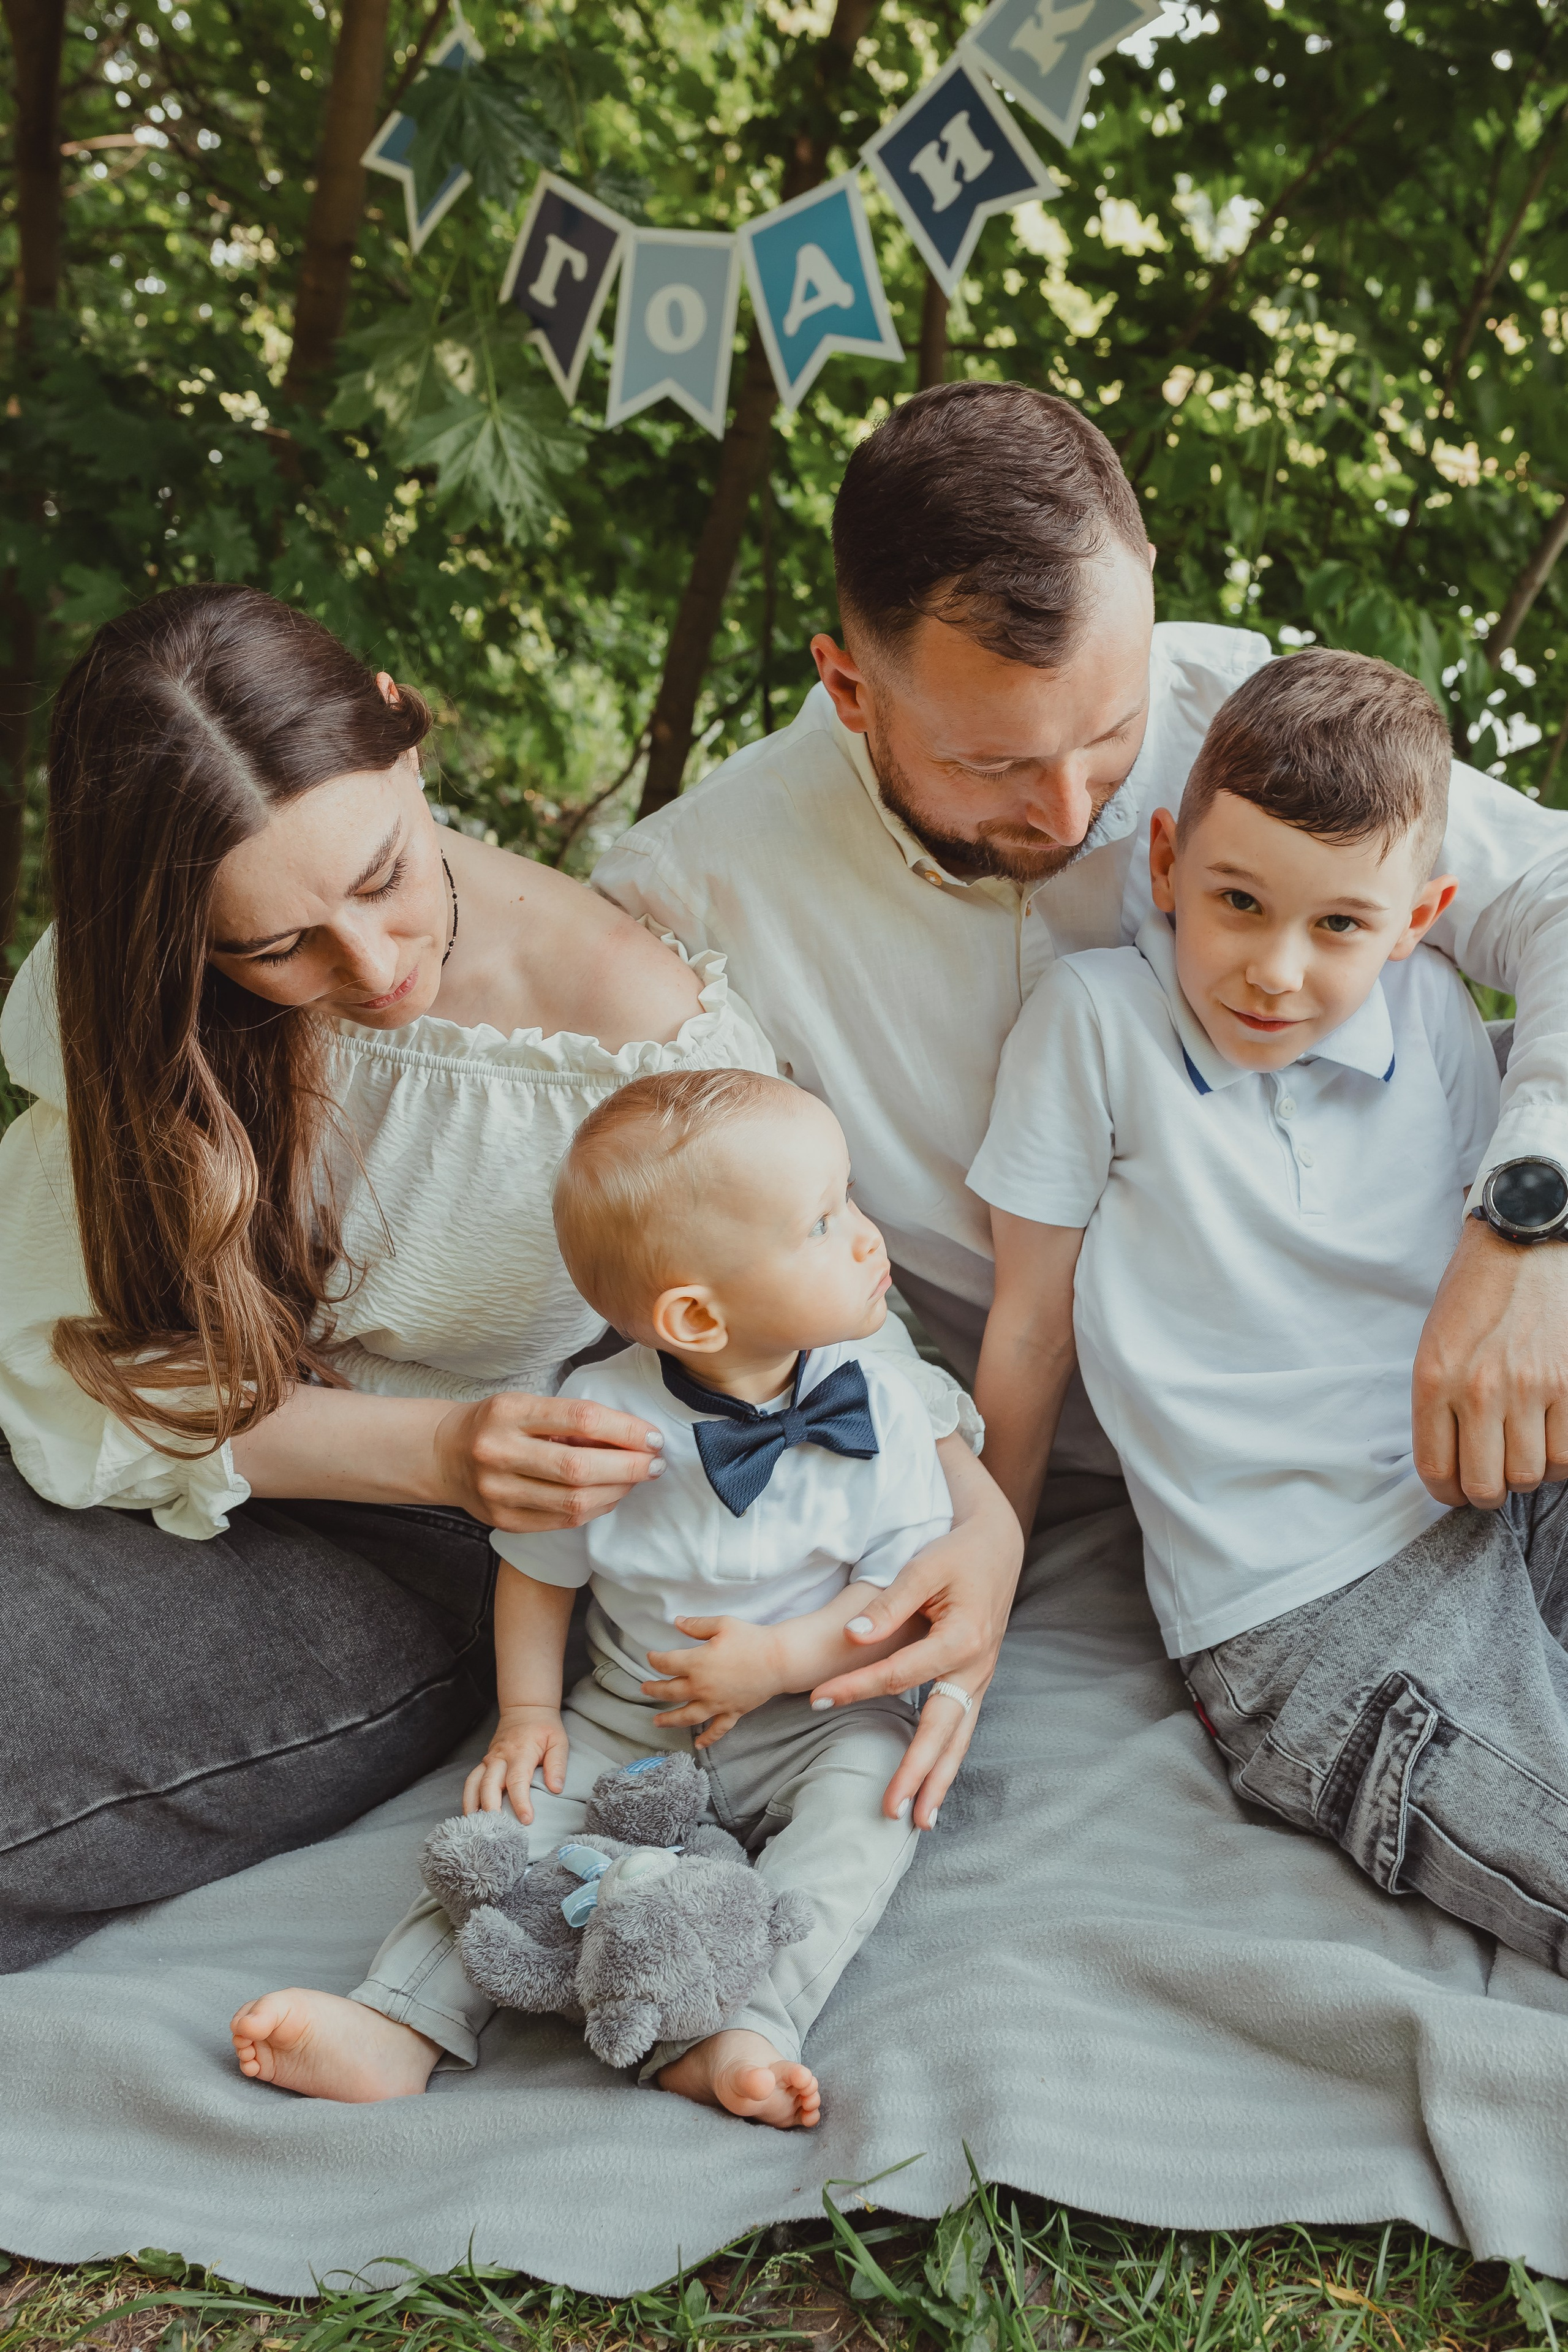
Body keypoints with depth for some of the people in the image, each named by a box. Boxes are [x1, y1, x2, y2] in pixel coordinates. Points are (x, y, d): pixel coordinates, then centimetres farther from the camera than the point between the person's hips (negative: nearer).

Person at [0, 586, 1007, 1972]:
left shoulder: (644, 1035, -22)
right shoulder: (127, 983, -13)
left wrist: (974, 1514, -33)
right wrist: (443, 1450, -29)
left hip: (407, 1551, -3)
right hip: (148, 1481, 4)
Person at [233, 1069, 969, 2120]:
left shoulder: (878, 1406, -12)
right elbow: (540, 1569, 3)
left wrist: (776, 1659, -20)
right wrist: (527, 1710, -3)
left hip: (814, 1716, -1)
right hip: (631, 1715, 1)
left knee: (871, 1782, -27)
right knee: (525, 1798, -15)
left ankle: (735, 2033, -36)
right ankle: (403, 2027, -14)